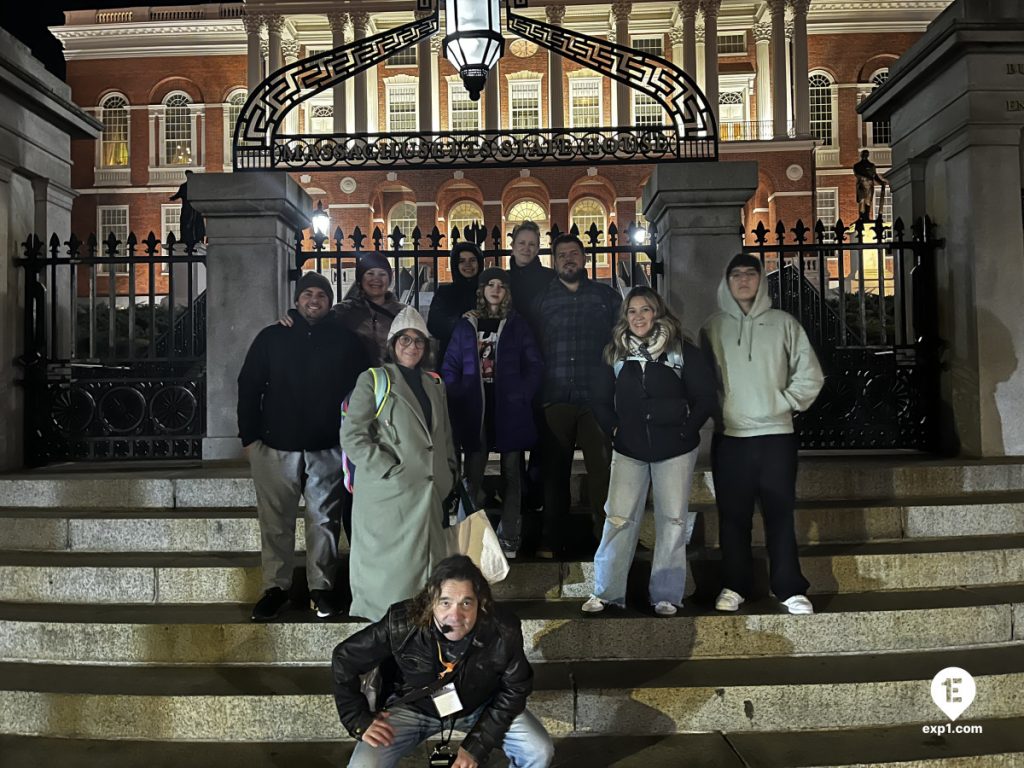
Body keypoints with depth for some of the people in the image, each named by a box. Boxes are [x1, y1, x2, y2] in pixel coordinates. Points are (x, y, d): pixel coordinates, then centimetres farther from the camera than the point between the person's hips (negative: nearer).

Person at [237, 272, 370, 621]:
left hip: (328, 448, 0)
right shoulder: (271, 337, 5)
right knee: (275, 521, 5)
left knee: (324, 520, 6)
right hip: (276, 446, 0)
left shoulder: (346, 341, 5)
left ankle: (321, 586, 17)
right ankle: (276, 586, 16)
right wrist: (250, 436, -1)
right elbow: (248, 387, 5)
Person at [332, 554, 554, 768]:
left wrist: (476, 746, -15)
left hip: (480, 706, 1)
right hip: (412, 708, -1)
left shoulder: (503, 631, -29)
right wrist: (359, 720, -18)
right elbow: (344, 660, -14)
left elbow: (515, 688, -11)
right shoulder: (400, 625, -30)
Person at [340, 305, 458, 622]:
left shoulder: (435, 384, 16)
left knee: (424, 566, 8)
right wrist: (392, 473, -13)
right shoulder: (373, 380, -2)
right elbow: (351, 435, -9)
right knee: (390, 568, 0)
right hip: (388, 495, -5)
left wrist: (448, 473, 11)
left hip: (428, 494, 6)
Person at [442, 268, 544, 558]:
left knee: (511, 473, 4)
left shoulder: (517, 325, 6)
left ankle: (509, 537, 11)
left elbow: (535, 366, 3)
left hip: (509, 409, -1)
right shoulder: (466, 326, 9)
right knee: (473, 474, 3)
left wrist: (521, 396, -9)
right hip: (475, 411, 1)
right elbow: (450, 366, 8)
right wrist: (459, 399, -6)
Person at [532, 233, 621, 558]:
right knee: (555, 470, 6)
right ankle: (550, 541, 15)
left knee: (602, 469, -3)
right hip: (556, 398, 1)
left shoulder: (607, 296, 11)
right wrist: (538, 393, 2)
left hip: (598, 397, -1)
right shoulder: (543, 300, 14)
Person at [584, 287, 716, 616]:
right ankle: (606, 592, 9)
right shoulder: (617, 353, 5)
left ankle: (665, 595, 14)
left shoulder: (682, 351, -4)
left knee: (672, 521, 3)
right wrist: (615, 428, 2)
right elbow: (601, 400, 13)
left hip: (674, 450, -2)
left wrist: (685, 430, -8)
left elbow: (705, 398, -3)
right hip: (629, 451, 2)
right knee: (619, 518, -1)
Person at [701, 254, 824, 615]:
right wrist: (715, 409, -1)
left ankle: (791, 589, 10)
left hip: (776, 434, -1)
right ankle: (734, 586, 15)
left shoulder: (783, 323, 5)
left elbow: (810, 374, 6)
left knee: (780, 515, 2)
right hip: (729, 436, 1)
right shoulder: (713, 327, 7)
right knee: (733, 516, 6)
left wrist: (784, 402, -2)